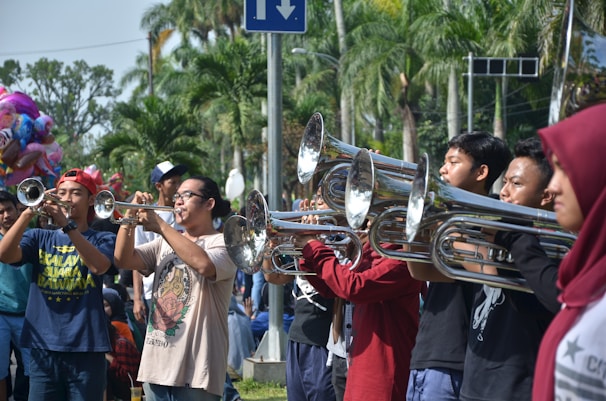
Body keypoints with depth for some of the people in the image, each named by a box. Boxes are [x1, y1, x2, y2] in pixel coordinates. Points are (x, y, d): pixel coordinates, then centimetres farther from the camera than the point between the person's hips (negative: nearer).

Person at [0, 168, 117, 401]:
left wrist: (67, 224, -25)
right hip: (43, 348, 2)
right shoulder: (40, 238, 13)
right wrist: (28, 214, -19)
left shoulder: (103, 240, 8)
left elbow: (99, 266, -16)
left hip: (86, 348, -2)